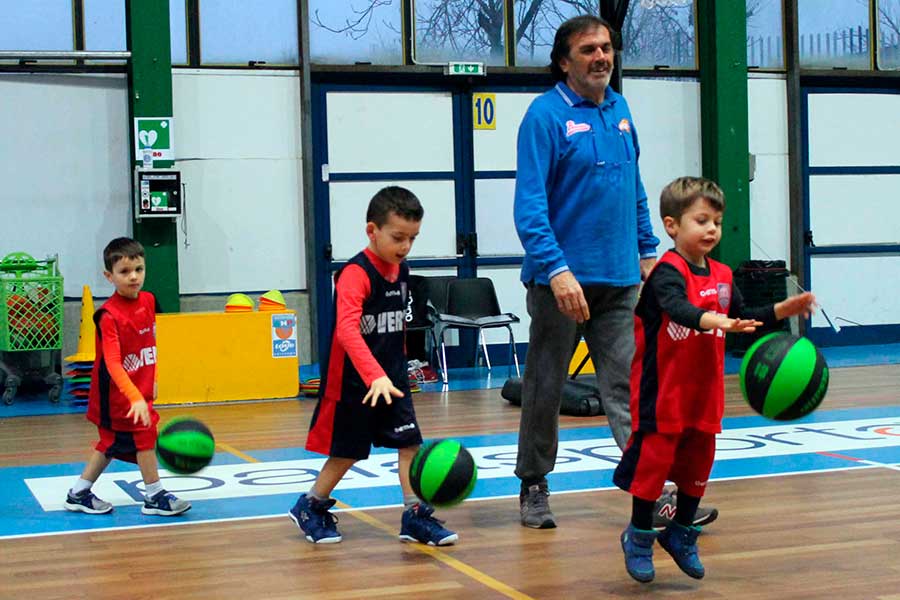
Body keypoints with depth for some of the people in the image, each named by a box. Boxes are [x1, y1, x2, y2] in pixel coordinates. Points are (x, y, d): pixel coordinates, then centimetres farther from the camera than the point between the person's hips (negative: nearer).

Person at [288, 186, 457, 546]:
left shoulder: (401, 270, 3)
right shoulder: (356, 274, -23)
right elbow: (347, 330, -36)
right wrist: (375, 376, -47)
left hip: (392, 377, 7)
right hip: (354, 381, -6)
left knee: (410, 442, -1)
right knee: (347, 451, 7)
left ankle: (415, 516, 6)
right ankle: (310, 507, 28)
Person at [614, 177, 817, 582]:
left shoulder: (721, 276, 7)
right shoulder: (668, 272, -17)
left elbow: (743, 318, 18)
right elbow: (676, 307, -37)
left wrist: (783, 310, 5)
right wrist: (716, 320, -53)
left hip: (703, 391, 7)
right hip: (663, 393, -7)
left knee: (698, 463, 14)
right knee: (654, 460, -1)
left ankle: (681, 533, 32)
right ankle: (639, 537, 17)